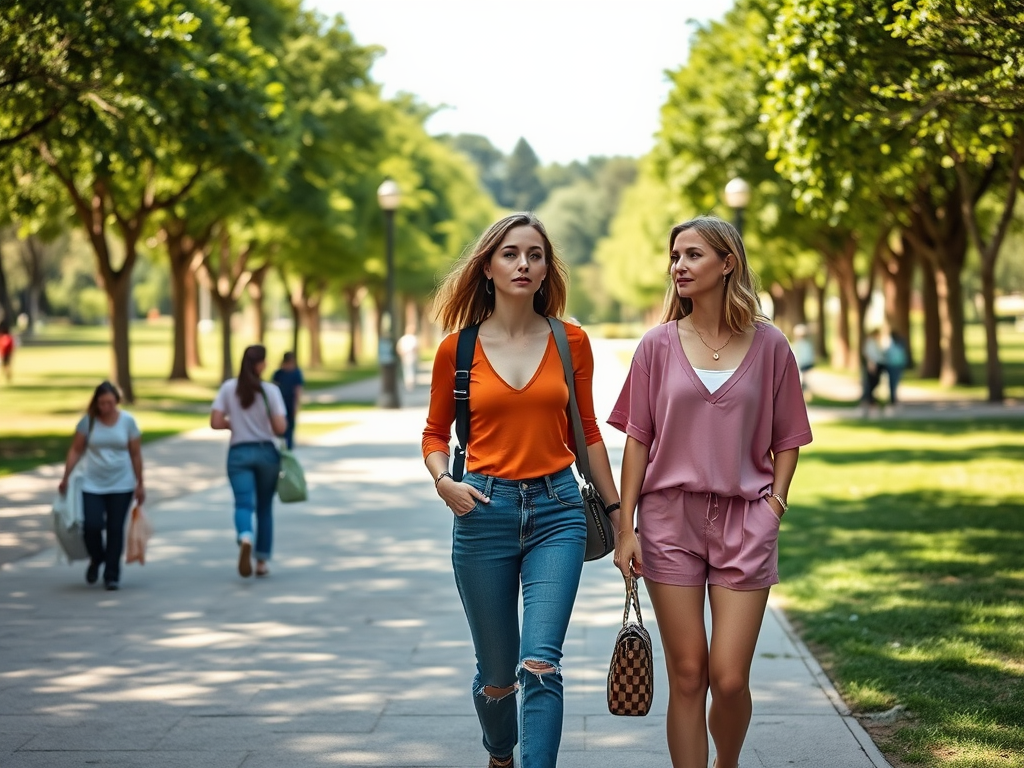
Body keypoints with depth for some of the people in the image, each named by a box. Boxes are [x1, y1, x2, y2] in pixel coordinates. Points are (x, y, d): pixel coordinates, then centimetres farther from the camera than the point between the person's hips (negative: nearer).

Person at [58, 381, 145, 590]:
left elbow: (136, 454, 2)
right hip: (93, 486, 0)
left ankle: (112, 575, 10)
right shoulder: (88, 421, -3)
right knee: (91, 525, -11)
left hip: (121, 486, 0)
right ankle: (96, 559, 21)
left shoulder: (128, 421, -2)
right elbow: (76, 450, 2)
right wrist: (65, 478, -3)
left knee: (115, 529, 0)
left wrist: (140, 484, 3)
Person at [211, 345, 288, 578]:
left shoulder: (228, 388, -2)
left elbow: (215, 423, -5)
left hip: (239, 453, 0)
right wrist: (283, 420, 7)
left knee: (243, 503, -7)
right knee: (264, 508, 14)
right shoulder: (270, 390, -9)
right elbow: (280, 428, -14)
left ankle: (244, 537, -40)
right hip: (266, 452, 0)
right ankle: (262, 561, 19)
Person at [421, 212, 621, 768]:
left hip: (556, 511, 0)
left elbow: (587, 430, 12)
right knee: (496, 672, 11)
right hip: (484, 512, 0)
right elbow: (435, 433, 10)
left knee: (540, 663, -16)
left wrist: (617, 512, 12)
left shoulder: (571, 342, 3)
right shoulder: (458, 347, 0)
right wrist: (443, 481, -10)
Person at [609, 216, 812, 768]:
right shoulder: (658, 345, 3)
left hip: (744, 520, -1)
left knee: (729, 678, -4)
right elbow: (638, 439, 4)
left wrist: (774, 503, -4)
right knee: (687, 674, 3)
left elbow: (786, 439, 9)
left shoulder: (769, 345, 2)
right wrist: (625, 527, -1)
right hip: (670, 517, 1)